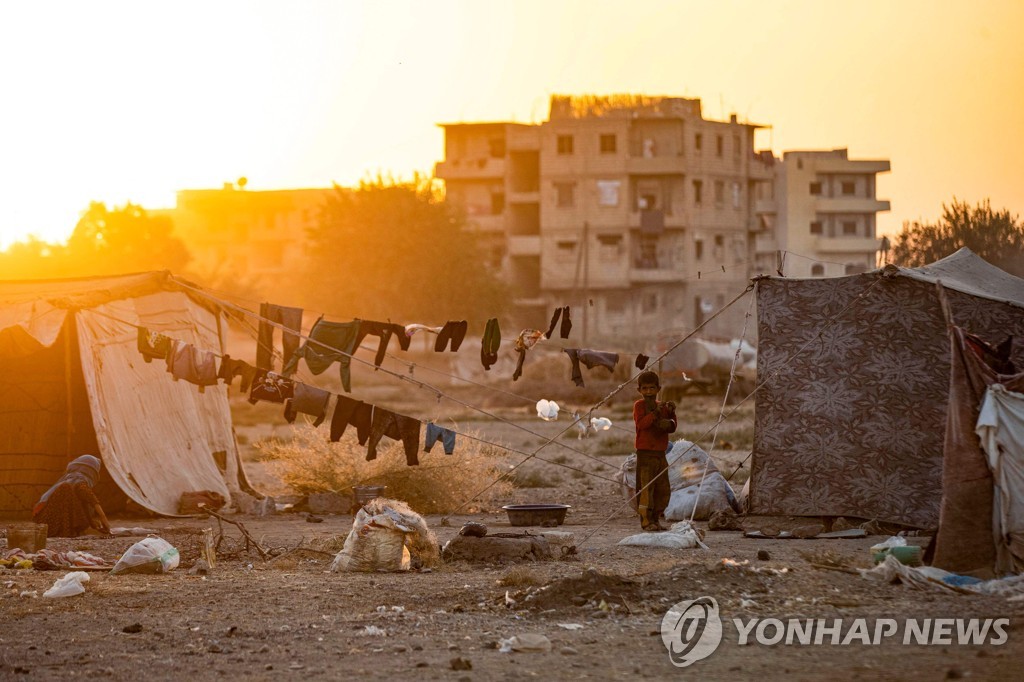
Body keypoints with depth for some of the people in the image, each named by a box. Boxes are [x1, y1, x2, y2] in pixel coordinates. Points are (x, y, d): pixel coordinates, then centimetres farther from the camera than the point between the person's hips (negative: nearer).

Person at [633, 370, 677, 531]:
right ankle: (646, 521, -7)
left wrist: (671, 414, -8)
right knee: (645, 488, -8)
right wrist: (655, 413, -27)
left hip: (660, 453, 7)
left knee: (663, 490, 9)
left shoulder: (662, 407, 15)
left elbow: (672, 428, 10)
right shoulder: (639, 405, -3)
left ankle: (655, 519, 17)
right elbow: (641, 423, -19)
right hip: (645, 453, -7)